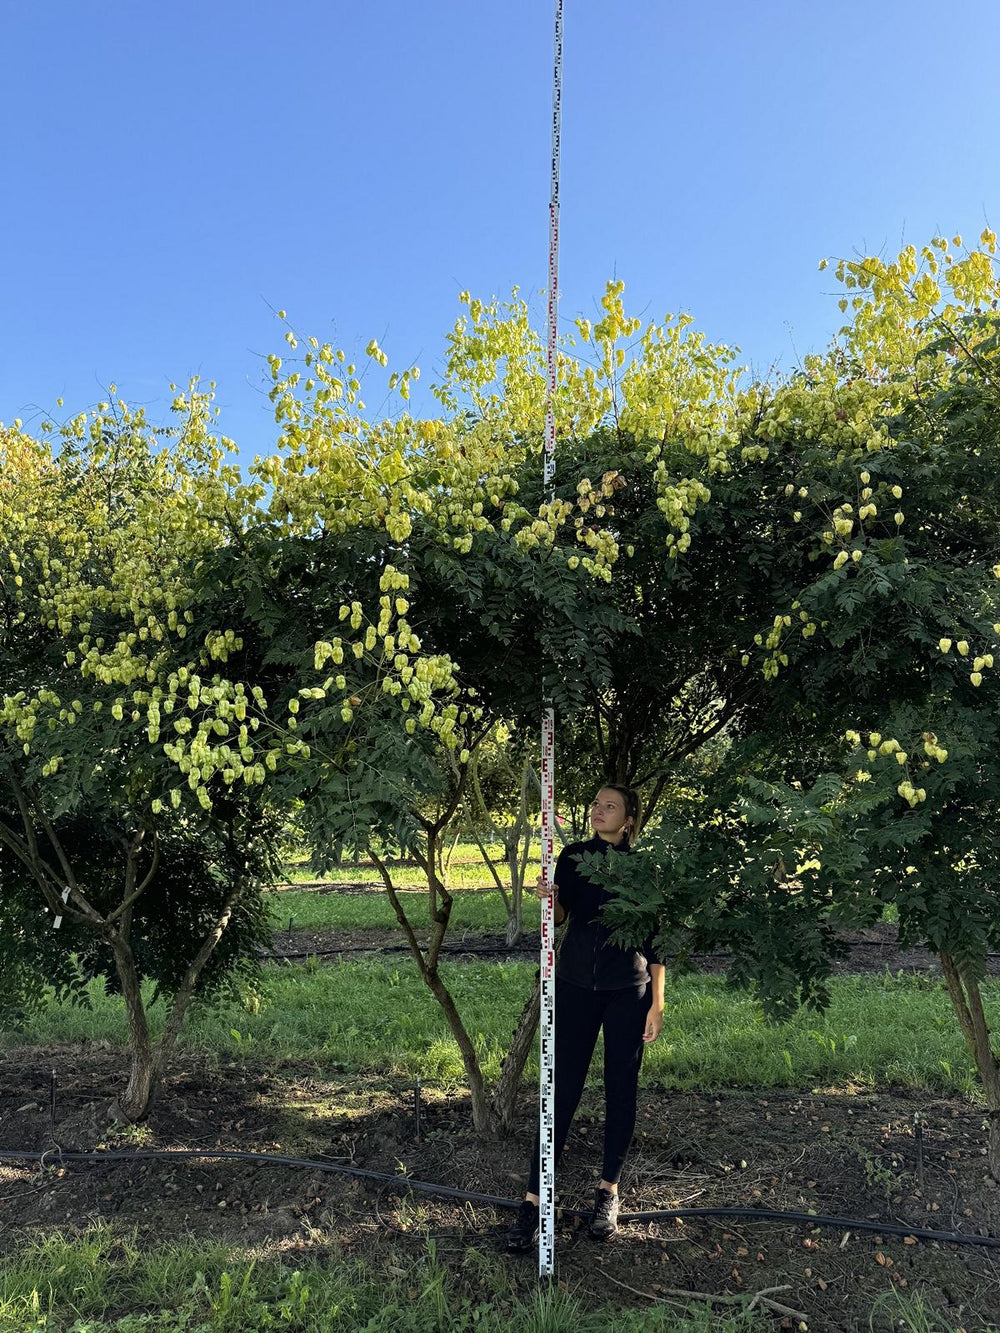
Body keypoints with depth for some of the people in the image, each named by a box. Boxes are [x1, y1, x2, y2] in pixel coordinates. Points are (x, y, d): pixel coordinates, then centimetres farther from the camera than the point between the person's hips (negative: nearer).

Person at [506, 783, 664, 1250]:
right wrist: (549, 899, -29)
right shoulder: (574, 856, 3)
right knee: (561, 1089, 0)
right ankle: (534, 1198, 6)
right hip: (575, 985, 1)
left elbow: (654, 940, 0)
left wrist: (657, 1003, -5)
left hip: (627, 992, -1)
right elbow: (561, 914, -6)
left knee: (620, 1090, 8)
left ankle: (608, 1190, 25)